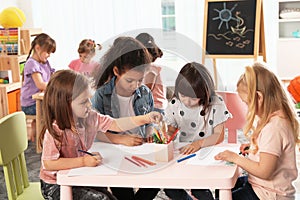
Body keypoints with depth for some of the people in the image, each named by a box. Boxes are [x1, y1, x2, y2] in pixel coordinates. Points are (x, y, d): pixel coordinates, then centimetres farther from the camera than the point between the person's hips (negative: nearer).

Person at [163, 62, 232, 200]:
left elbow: (219, 136, -10)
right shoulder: (175, 104, 0)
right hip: (181, 153, 4)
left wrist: (199, 143, -27)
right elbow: (171, 131, 8)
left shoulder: (216, 104, -10)